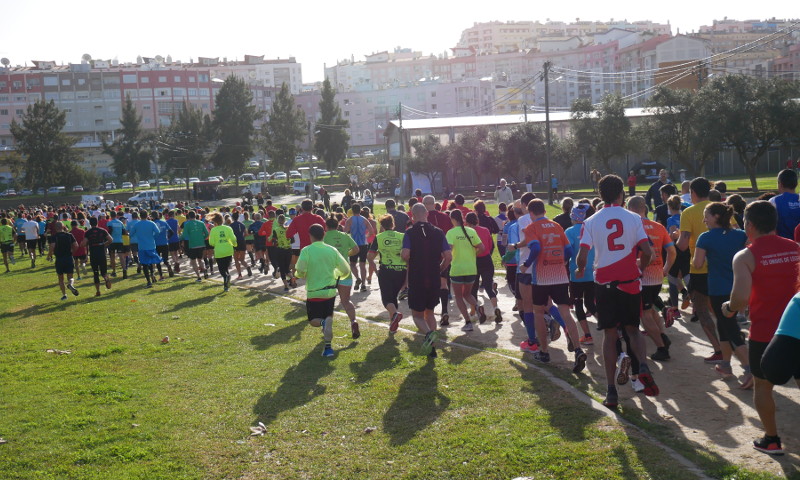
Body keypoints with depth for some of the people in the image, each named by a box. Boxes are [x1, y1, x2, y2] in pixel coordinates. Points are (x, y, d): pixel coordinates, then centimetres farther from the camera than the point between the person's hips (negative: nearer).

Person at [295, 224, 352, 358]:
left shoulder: (306, 251, -11)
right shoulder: (332, 250, 0)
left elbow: (300, 271, -21)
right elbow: (346, 270, 1)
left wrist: (303, 276, 2)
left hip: (314, 292, -3)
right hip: (330, 291, 3)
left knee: (313, 320, 13)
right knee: (328, 316, 19)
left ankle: (323, 323, -22)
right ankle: (328, 346, 8)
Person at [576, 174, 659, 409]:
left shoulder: (591, 222, -2)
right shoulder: (634, 218, -1)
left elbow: (582, 256, -8)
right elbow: (647, 252, -7)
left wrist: (580, 271, 13)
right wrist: (640, 266, 14)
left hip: (604, 283, 0)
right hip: (630, 282, 0)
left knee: (609, 335, 7)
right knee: (633, 329, 17)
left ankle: (611, 391, 4)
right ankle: (643, 367, -12)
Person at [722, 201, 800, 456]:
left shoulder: (745, 257, -13)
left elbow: (741, 298, -22)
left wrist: (729, 308, -2)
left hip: (764, 332, -4)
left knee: (763, 385, 14)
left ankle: (772, 440, 21)